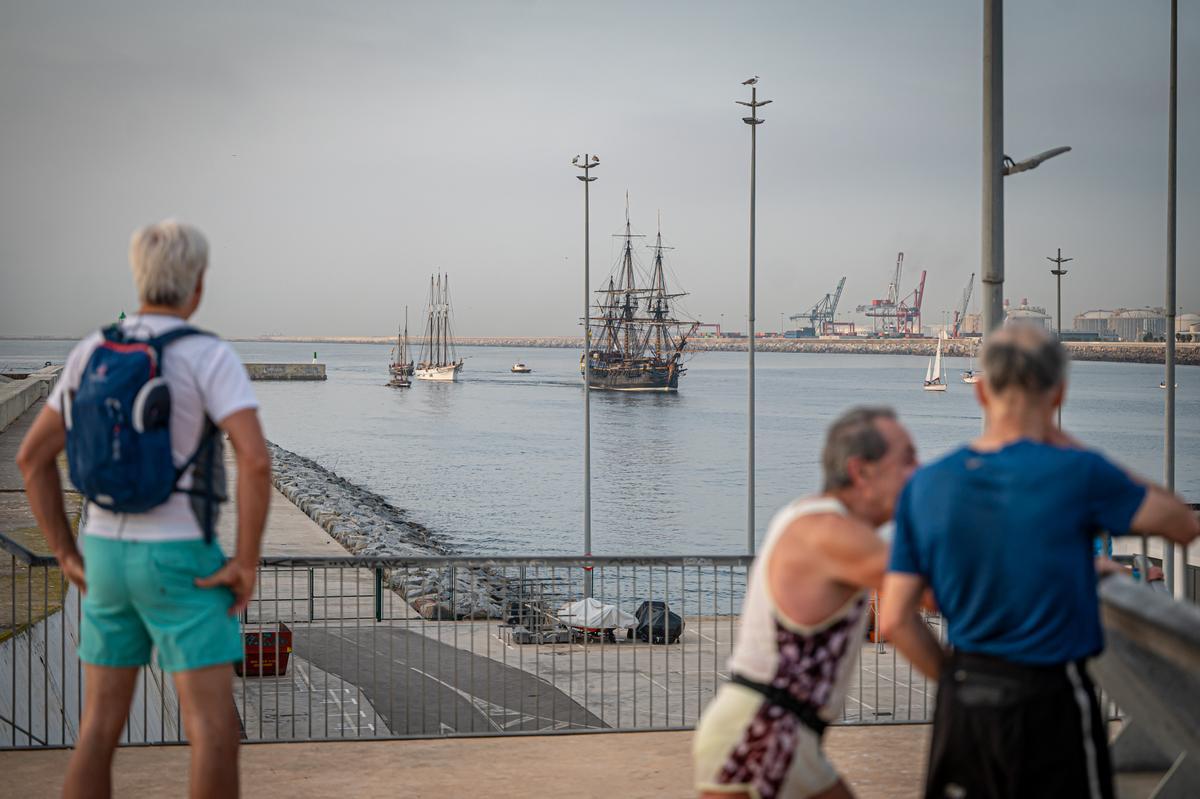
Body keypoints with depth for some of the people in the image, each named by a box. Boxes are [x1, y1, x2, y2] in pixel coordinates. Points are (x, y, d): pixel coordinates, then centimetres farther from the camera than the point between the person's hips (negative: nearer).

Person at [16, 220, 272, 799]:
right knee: (215, 732, -2)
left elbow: (32, 457, 9)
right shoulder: (212, 357, -13)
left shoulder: (93, 351, 5)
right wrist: (247, 563, -16)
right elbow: (256, 460, -26)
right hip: (180, 563, -6)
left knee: (99, 729, 12)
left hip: (108, 555, 6)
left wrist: (68, 556, 12)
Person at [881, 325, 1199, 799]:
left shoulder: (925, 486, -1)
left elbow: (896, 620, -1)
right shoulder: (1077, 475, -13)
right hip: (1049, 704, -4)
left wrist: (955, 679, 12)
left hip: (961, 706, 4)